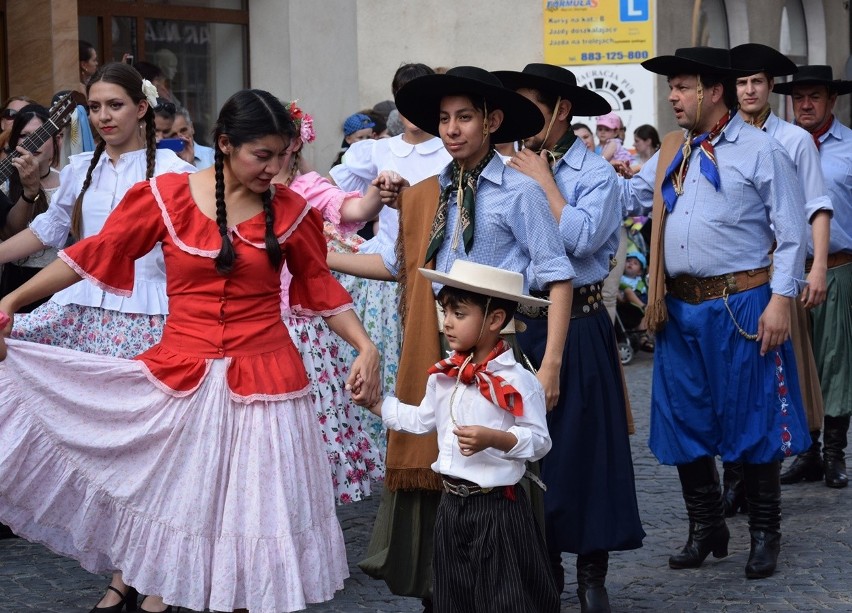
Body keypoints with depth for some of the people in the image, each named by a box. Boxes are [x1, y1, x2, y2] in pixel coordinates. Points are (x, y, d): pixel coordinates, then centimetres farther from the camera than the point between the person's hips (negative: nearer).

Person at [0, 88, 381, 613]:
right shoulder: (168, 196, -4)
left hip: (263, 377, 0)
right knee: (172, 491, 11)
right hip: (180, 374, 0)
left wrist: (367, 348, -6)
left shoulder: (291, 212, 0)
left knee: (254, 505, 4)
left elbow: (322, 289, 8)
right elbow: (93, 255, -1)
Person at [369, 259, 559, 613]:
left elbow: (539, 440, -16)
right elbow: (422, 420, 19)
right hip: (452, 504, 7)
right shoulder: (443, 376, 5)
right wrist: (375, 402, 15)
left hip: (497, 507, -7)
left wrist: (493, 438, -29)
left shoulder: (517, 381, -16)